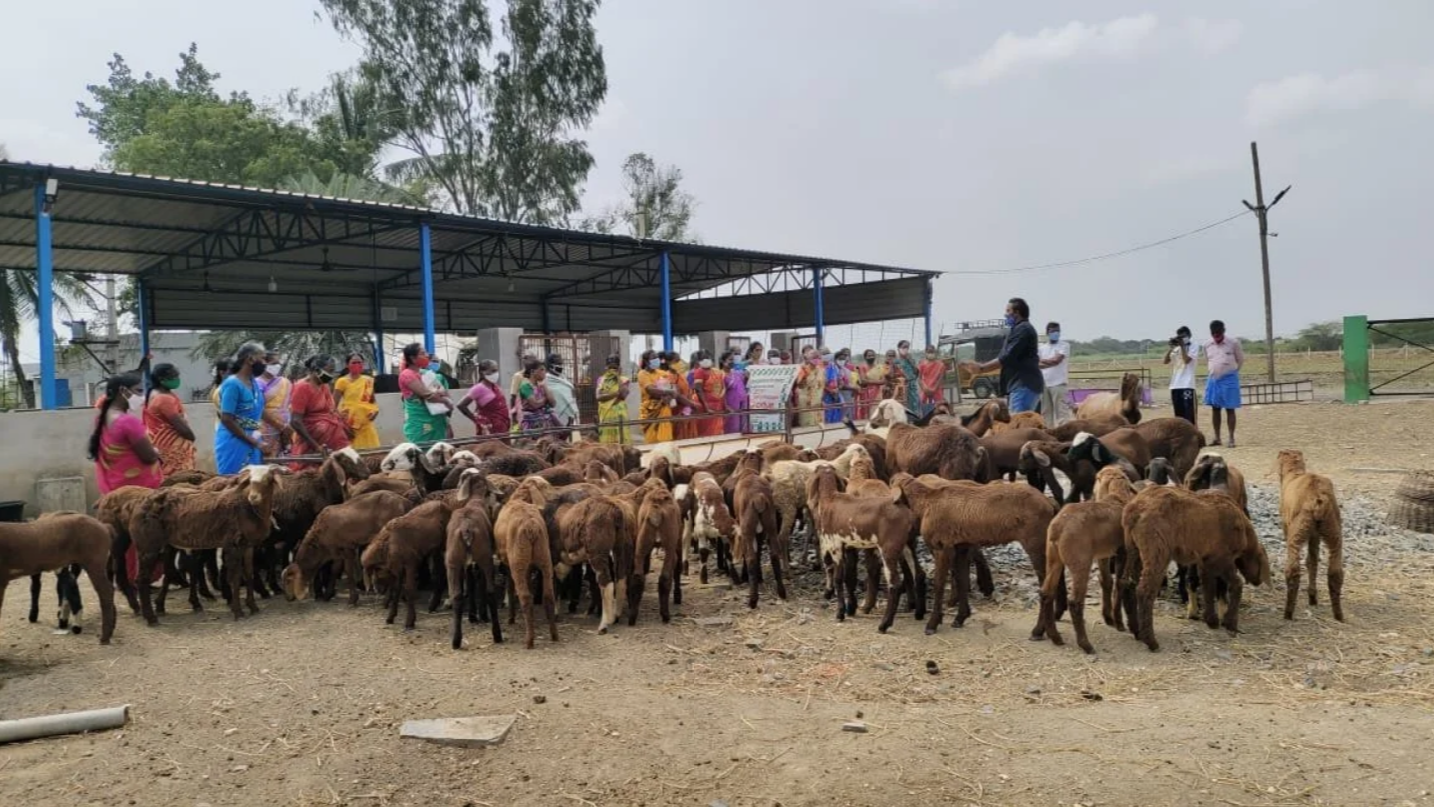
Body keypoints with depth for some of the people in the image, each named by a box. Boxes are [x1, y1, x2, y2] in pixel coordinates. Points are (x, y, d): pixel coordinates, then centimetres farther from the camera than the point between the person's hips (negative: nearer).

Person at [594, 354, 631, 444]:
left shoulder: (623, 380, 4)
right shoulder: (601, 379, 9)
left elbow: (623, 395, -13)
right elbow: (599, 396, -5)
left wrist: (619, 378, -7)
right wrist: (615, 393, -12)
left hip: (619, 414, -2)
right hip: (605, 415, 2)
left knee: (620, 439, -6)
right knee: (606, 440, -1)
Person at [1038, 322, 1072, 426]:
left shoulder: (1064, 345, 1)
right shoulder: (1042, 348, 15)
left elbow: (1056, 360, -11)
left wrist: (1042, 361, -1)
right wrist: (1050, 363, -9)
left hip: (1058, 383, -5)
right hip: (1044, 384, 5)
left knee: (1061, 410, -9)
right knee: (1045, 411, 7)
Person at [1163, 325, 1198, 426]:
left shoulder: (1194, 348, 1)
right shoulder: (1175, 349, 15)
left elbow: (1186, 360, -14)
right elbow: (1166, 361, 6)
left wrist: (1182, 346, -9)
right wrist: (1171, 347, 0)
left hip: (1187, 385, -6)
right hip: (1175, 385, 6)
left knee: (1189, 412, -9)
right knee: (1178, 413, 8)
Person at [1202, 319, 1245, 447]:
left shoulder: (1233, 342, -6)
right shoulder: (1207, 345, 5)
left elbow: (1241, 360, 4)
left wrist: (1231, 373, 4)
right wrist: (1211, 374, 11)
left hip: (1229, 380, -4)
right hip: (1212, 379, 4)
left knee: (1230, 409, -1)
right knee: (1215, 409, 5)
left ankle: (1231, 438, 3)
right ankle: (1217, 438, 11)